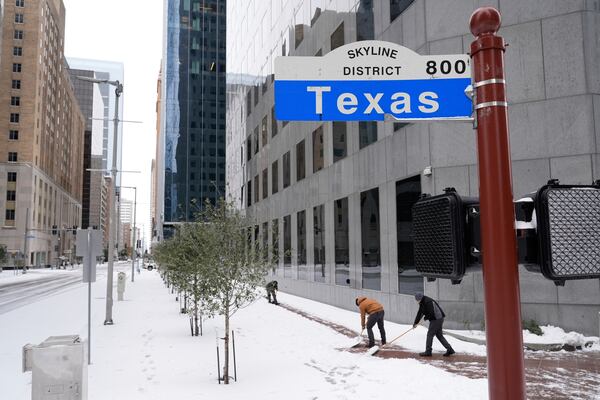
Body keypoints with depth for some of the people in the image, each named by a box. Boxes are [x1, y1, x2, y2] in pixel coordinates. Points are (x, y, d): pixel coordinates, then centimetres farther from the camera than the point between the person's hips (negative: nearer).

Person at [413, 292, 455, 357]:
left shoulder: (428, 302, -20)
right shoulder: (422, 303, 11)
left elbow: (431, 313, -26)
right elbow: (420, 313, 17)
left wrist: (426, 318, -7)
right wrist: (415, 323, 16)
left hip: (436, 319, -10)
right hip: (438, 319, 10)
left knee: (430, 334, -3)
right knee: (439, 335, 12)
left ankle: (428, 352, 4)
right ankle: (449, 349, 13)